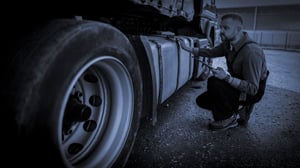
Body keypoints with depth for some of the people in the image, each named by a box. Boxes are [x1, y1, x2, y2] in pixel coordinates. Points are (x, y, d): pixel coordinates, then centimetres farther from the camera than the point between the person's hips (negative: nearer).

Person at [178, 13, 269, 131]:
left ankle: (229, 119, -9)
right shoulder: (228, 43, -7)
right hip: (238, 85, 8)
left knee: (214, 82, -30)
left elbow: (253, 89, -30)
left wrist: (227, 78, -40)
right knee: (202, 101, 3)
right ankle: (238, 109, 12)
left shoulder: (251, 51, -31)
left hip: (252, 92, -8)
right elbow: (211, 52, 11)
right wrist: (187, 48, 3)